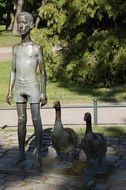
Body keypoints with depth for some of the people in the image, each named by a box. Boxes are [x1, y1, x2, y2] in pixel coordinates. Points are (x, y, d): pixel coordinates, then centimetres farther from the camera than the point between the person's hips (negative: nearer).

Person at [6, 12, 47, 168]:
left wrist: (43, 92, -8)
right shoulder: (15, 48, 9)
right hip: (19, 88, 4)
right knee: (21, 121, 8)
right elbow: (13, 71, 13)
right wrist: (10, 91, 9)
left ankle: (39, 154, 7)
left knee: (36, 121, -1)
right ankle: (21, 153, 17)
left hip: (32, 87, -4)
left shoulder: (37, 48, -4)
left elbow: (43, 72, -3)